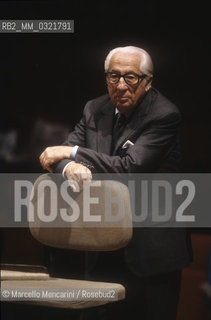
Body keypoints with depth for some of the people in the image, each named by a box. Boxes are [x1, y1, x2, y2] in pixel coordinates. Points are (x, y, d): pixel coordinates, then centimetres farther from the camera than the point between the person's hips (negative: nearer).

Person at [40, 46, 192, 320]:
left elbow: (130, 167, -23)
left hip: (153, 247, -5)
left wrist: (72, 152, -21)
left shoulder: (164, 115, -13)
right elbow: (59, 156, 2)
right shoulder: (95, 110, 7)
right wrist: (71, 166, -24)